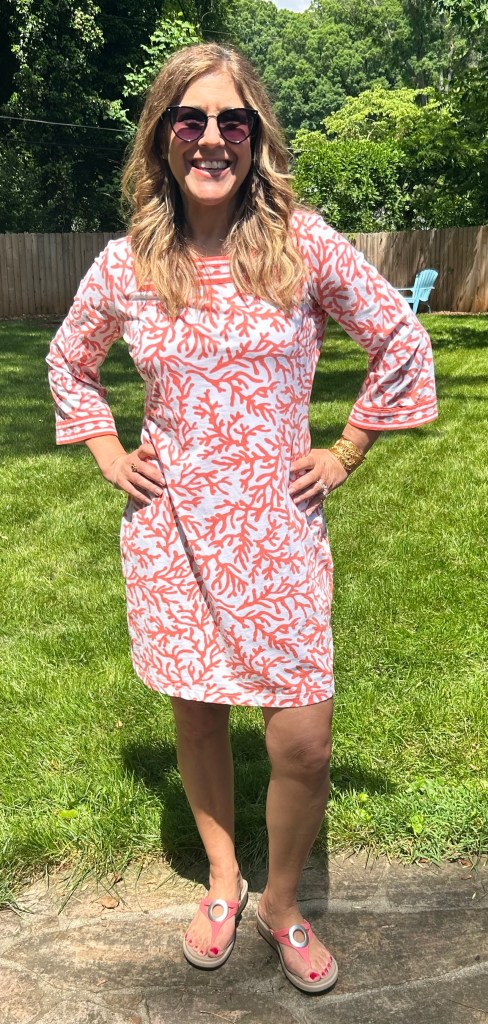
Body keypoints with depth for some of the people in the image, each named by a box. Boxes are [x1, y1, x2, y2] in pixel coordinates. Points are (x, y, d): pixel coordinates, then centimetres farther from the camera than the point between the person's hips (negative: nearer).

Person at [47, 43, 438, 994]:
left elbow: (401, 343, 5)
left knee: (304, 743, -1)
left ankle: (281, 903, 29)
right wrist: (108, 453, 6)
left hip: (277, 525, -1)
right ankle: (222, 882, 40)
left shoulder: (306, 247, -6)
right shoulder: (124, 269, -1)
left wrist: (345, 453, 2)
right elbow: (69, 363, 18)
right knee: (196, 715, 14)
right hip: (170, 528, 2)